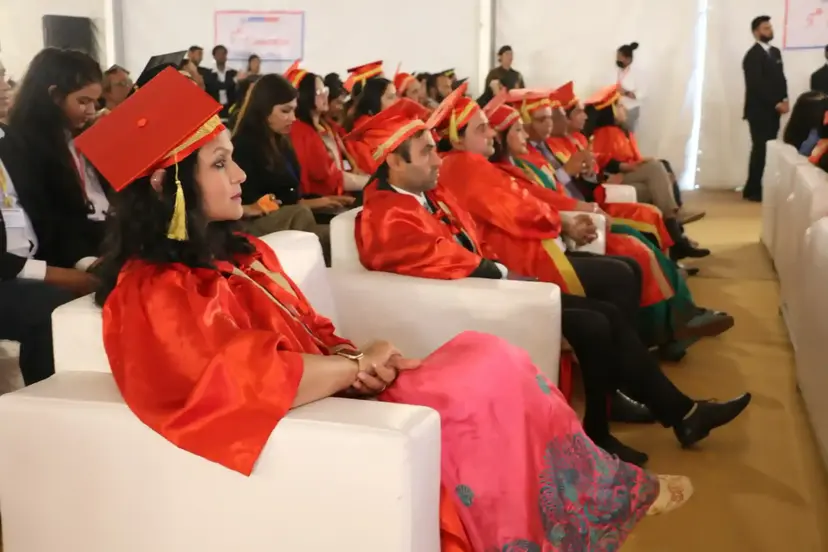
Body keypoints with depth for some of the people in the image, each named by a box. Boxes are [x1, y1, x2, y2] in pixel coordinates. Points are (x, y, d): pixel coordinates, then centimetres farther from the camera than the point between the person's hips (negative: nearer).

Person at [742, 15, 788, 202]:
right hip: (759, 111, -7)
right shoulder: (753, 55, -10)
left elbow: (780, 78, 17)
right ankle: (753, 190, -2)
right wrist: (776, 103, -16)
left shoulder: (775, 52, 17)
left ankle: (762, 187, 10)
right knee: (761, 150, -8)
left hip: (773, 110, 7)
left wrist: (784, 100, 0)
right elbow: (756, 85, -17)